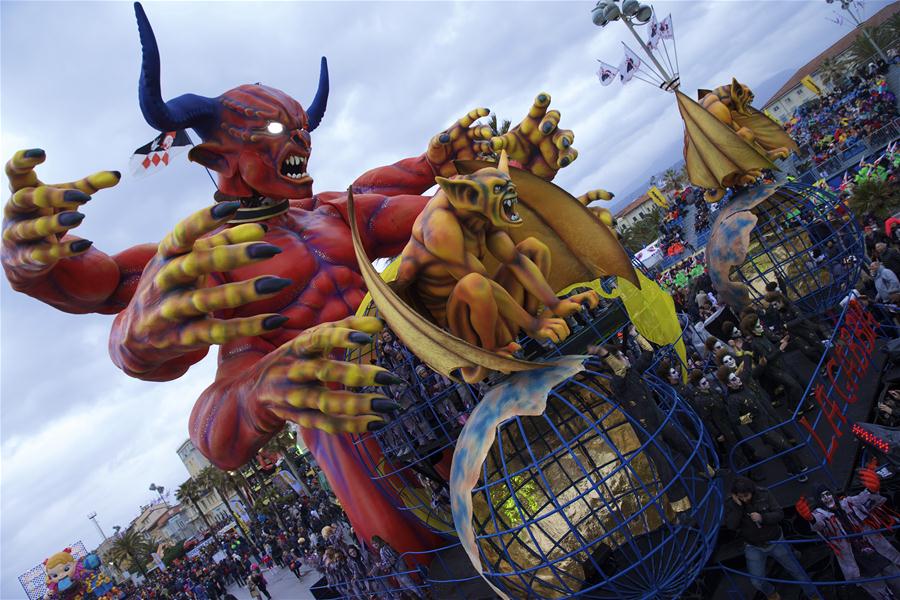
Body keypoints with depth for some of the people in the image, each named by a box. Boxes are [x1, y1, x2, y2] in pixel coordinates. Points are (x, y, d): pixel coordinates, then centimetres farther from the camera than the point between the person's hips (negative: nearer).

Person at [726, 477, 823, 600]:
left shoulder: (764, 494, -18)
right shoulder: (730, 503, -18)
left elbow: (780, 514, -15)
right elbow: (731, 526, -25)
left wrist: (762, 517, -32)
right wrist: (737, 506, -34)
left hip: (775, 542, 0)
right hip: (754, 547, 0)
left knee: (797, 571, 14)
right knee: (757, 581, -5)